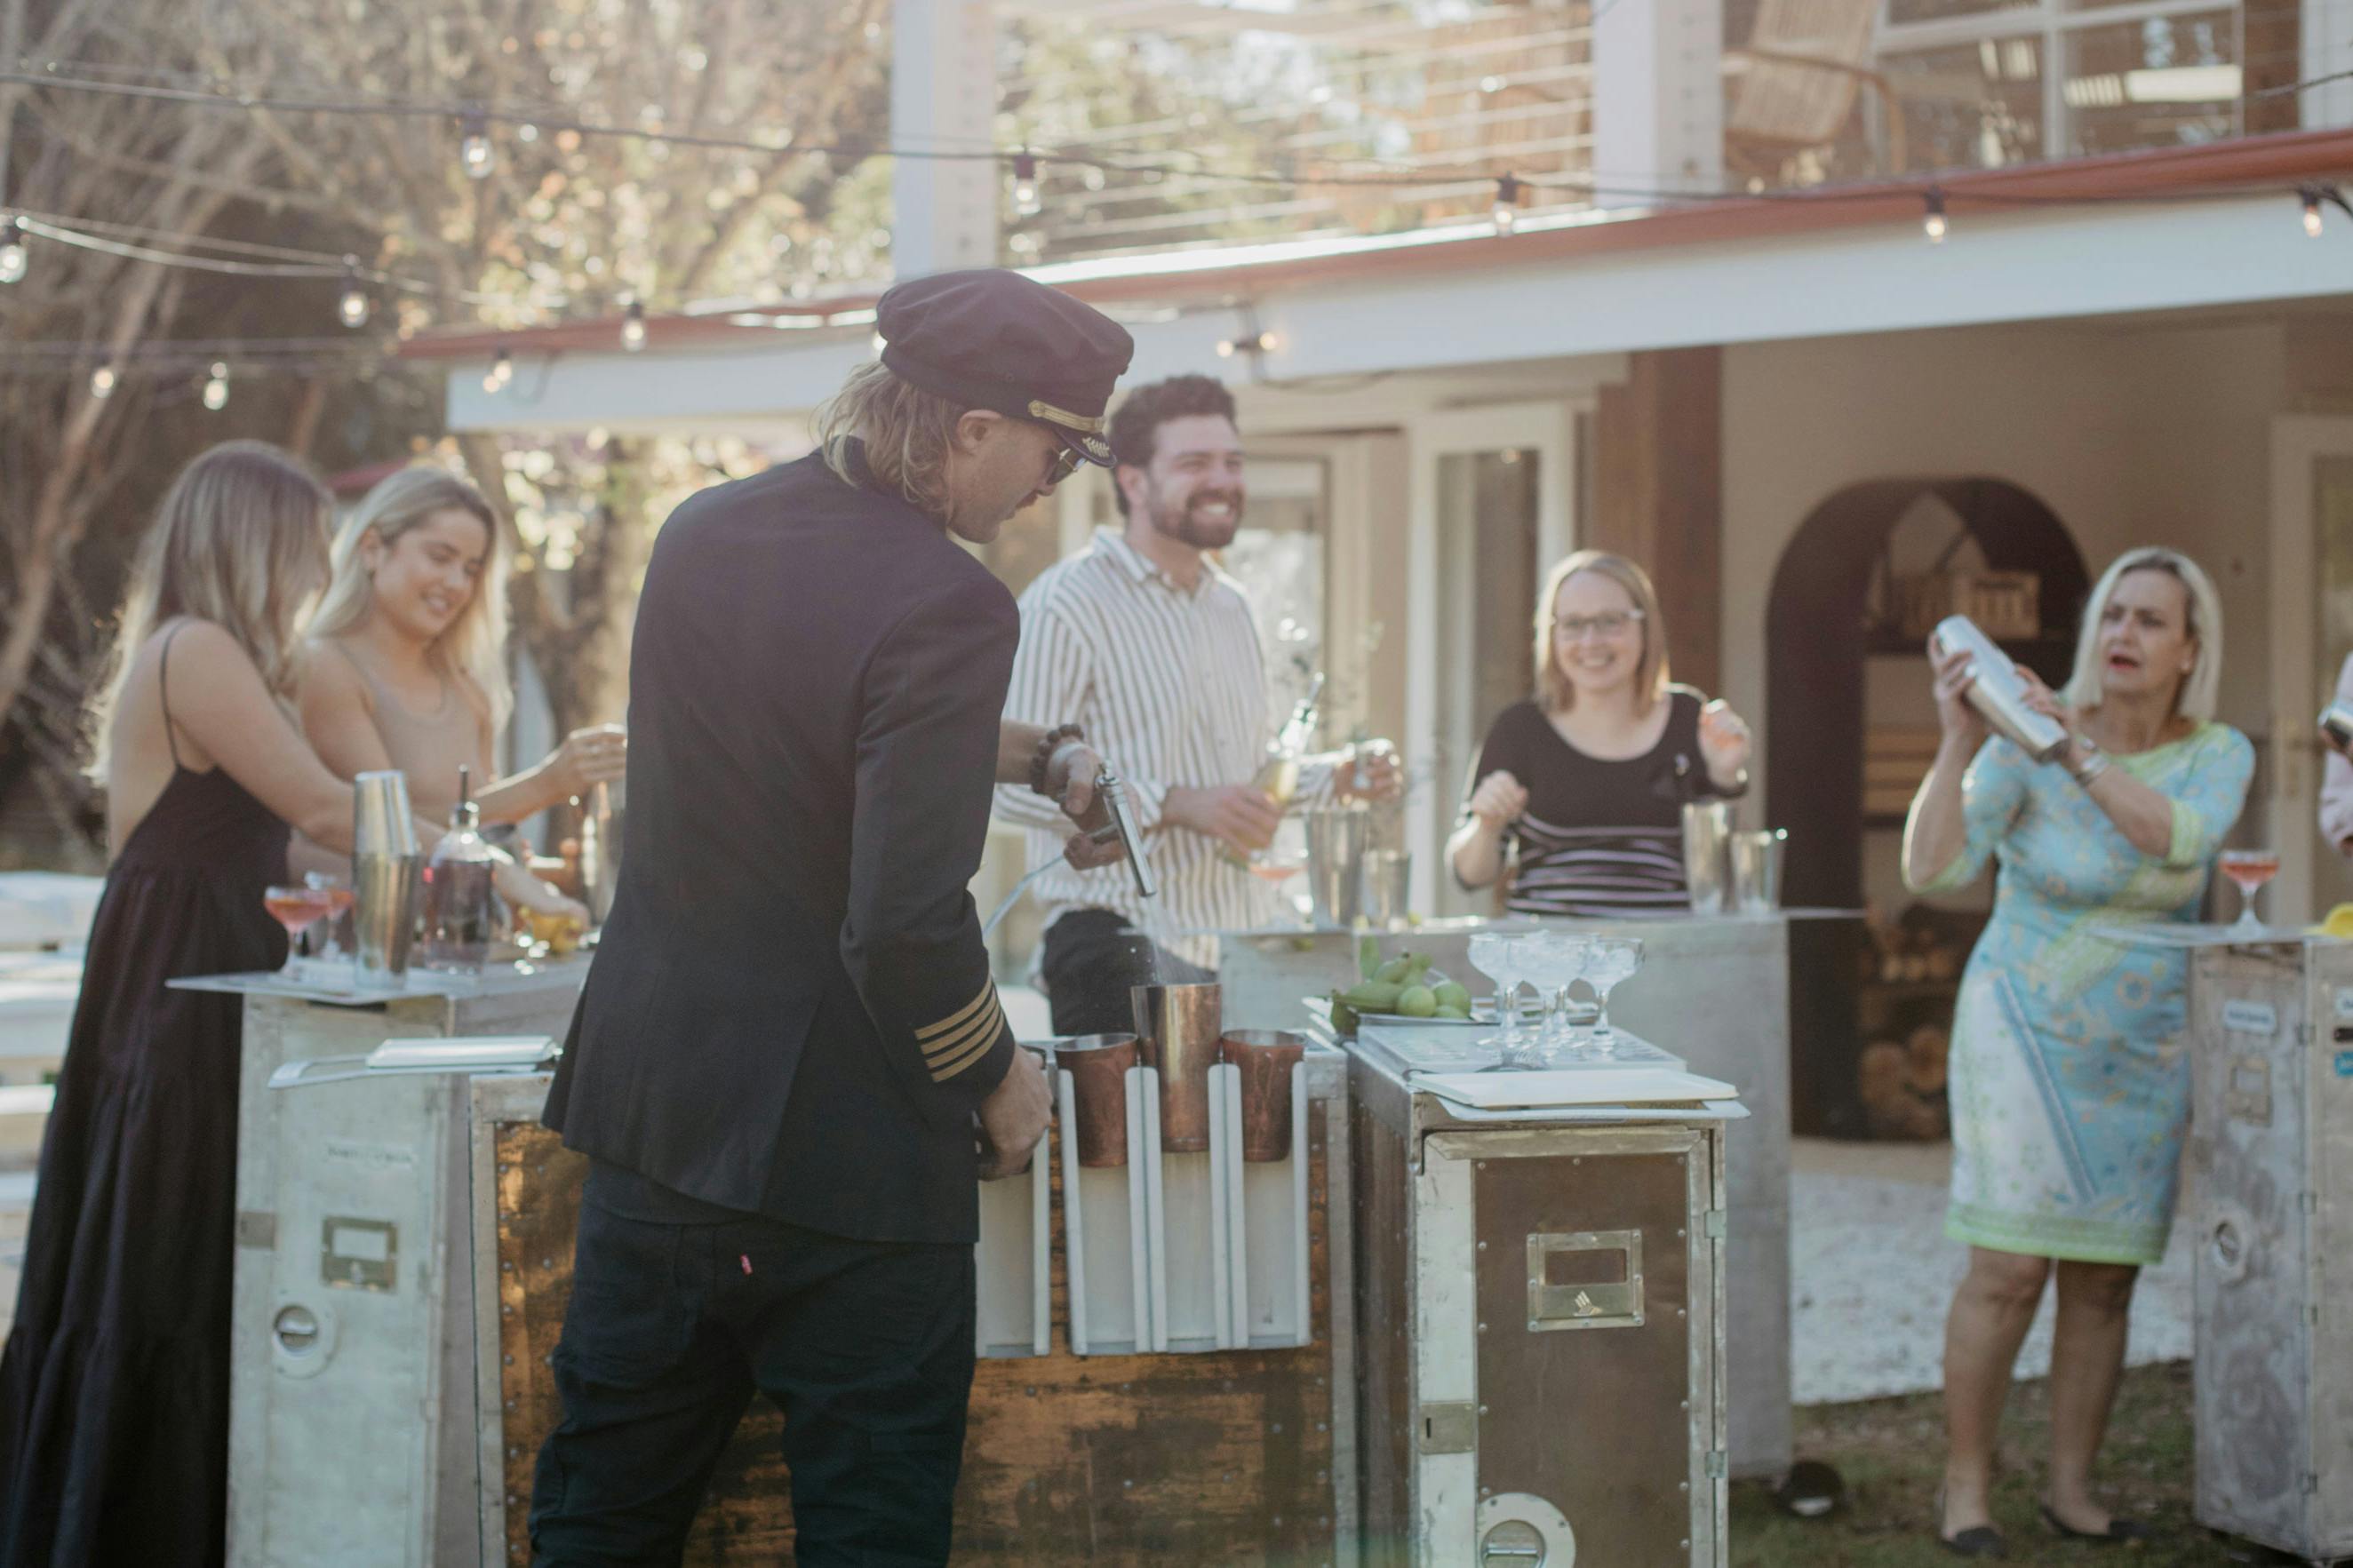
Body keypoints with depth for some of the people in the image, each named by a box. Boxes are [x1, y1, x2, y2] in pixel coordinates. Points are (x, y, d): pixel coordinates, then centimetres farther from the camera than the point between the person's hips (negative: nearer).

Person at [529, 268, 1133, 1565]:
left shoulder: (701, 533, 4)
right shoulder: (946, 605, -20)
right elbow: (907, 925, -24)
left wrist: (1033, 754, 21)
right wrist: (999, 1081, -8)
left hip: (653, 1109, 7)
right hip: (849, 1153, -7)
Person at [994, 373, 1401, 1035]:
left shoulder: (1230, 606, 18)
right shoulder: (1069, 603, -10)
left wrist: (1338, 776, 11)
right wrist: (1176, 806, -24)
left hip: (1244, 949, 7)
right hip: (1124, 951, -7)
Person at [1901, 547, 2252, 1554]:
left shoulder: (2217, 754, -2)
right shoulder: (2026, 744, -10)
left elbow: (2179, 838, -24)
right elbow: (1931, 870, -18)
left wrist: (2078, 752, -29)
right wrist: (1958, 742, -28)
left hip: (2147, 1047, 3)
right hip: (2026, 1027, -3)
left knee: (2106, 1278, 5)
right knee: (2008, 1268, -10)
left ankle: (2072, 1488, 16)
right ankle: (1966, 1489, 1)